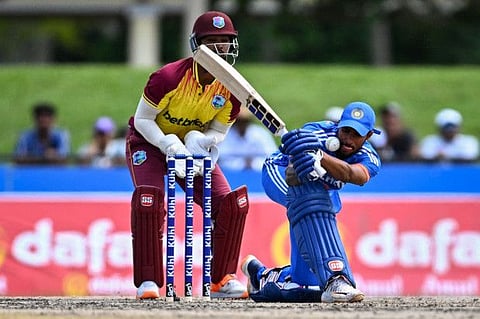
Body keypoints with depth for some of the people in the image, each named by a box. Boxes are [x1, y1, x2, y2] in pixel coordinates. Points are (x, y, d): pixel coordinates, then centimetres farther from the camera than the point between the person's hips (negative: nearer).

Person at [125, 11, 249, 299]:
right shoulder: (169, 77, -29)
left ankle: (222, 280, 3)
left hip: (195, 145, 4)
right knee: (149, 198, -30)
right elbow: (142, 120, -20)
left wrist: (198, 141, -26)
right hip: (150, 142, -4)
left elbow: (218, 132, -4)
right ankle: (148, 281, -21)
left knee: (233, 203, -11)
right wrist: (171, 145, -34)